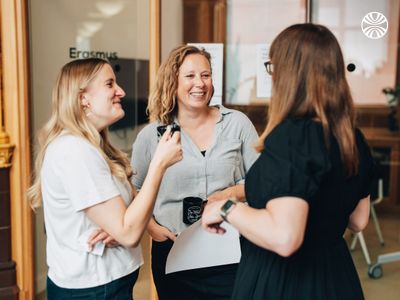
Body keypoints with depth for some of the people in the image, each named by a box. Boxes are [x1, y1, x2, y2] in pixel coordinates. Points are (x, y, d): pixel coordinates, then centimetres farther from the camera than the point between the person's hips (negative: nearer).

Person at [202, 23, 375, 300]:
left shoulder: (291, 135, -25)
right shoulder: (353, 138, 0)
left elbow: (284, 238, -32)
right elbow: (357, 221, 10)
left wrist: (227, 209, -18)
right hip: (335, 276, 7)